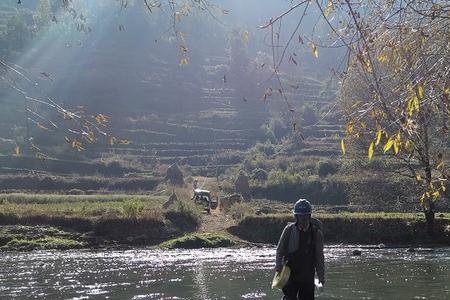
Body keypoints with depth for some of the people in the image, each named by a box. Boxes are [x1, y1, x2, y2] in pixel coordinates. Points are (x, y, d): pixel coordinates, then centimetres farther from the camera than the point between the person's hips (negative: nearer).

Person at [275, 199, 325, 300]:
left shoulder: (316, 233, -1)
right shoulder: (289, 229, -2)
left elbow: (319, 257, 4)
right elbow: (280, 250, 6)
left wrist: (321, 277, 1)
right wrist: (279, 265, -10)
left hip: (308, 277, 1)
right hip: (290, 274, -1)